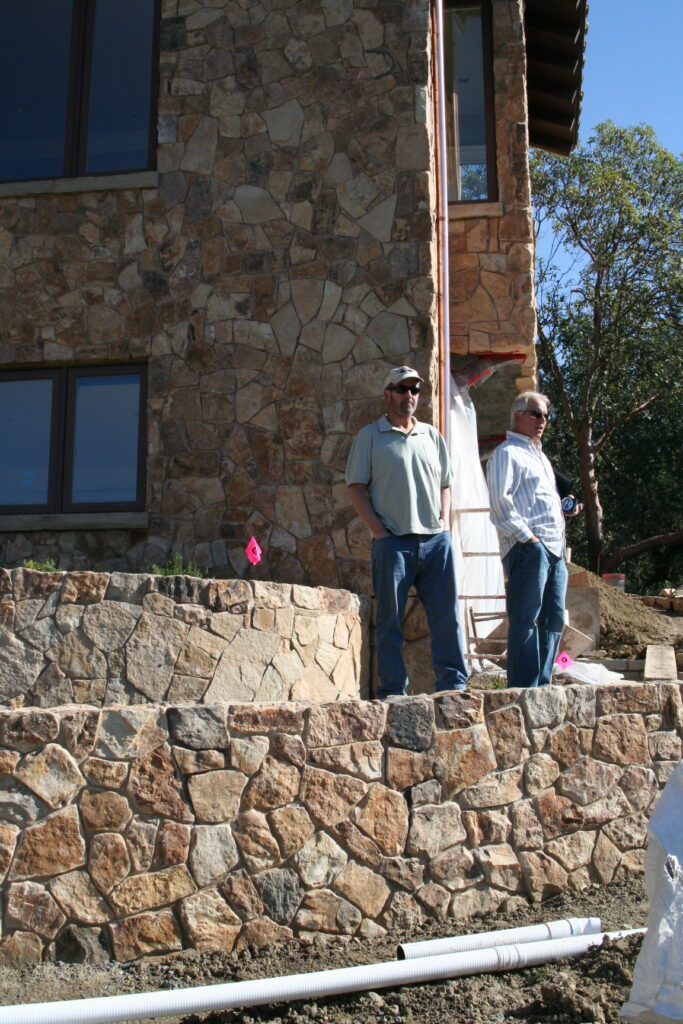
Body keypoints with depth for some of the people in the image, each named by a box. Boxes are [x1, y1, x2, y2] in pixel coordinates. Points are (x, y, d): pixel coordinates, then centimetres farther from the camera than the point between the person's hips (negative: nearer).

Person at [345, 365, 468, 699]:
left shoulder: (432, 436, 18)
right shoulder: (370, 436, 5)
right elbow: (356, 487, -1)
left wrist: (445, 525, 6)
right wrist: (379, 531, -9)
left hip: (436, 540, 4)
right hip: (393, 542, -4)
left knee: (446, 614, 4)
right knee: (390, 619, 1)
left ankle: (453, 685, 12)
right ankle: (392, 691, 8)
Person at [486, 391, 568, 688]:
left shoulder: (539, 455, 26)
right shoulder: (507, 453, -3)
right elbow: (500, 502, -15)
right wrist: (527, 536, -17)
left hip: (554, 550, 9)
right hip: (528, 549, -9)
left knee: (554, 619, 9)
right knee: (525, 622, -8)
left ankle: (541, 684, 16)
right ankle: (523, 693, -5)